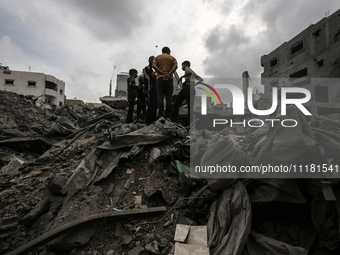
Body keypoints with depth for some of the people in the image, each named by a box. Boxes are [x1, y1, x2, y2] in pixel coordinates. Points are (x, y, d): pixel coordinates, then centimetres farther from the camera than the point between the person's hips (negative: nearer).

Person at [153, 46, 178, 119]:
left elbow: (154, 65, -2)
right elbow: (175, 66, -4)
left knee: (160, 97, -5)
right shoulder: (172, 58, 15)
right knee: (169, 97, 0)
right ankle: (168, 116, -4)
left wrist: (163, 73, -9)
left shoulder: (157, 57, 16)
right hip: (169, 79, 0)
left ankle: (160, 115, -14)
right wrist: (168, 74, -13)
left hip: (159, 78, 0)